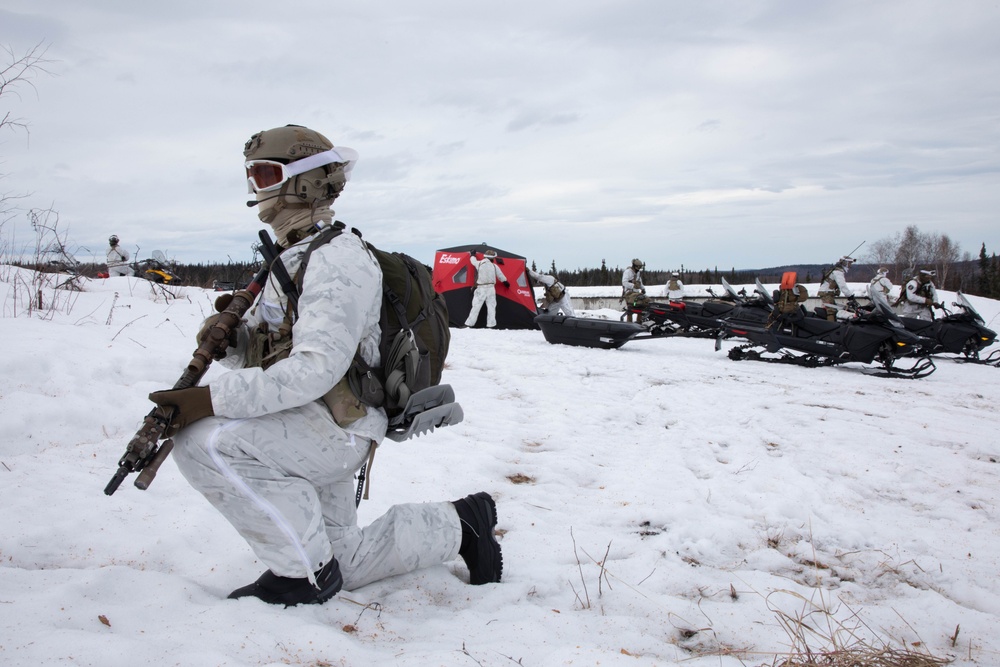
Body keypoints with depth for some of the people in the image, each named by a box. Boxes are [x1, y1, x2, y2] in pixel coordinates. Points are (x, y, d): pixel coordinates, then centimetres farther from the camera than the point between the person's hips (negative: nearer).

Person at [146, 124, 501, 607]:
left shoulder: (338, 260, -17)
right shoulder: (291, 259, 15)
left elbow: (315, 369, -29)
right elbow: (265, 350, 13)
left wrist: (213, 399, -33)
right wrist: (230, 336, -11)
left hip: (336, 427, -10)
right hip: (314, 434, 10)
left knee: (204, 442, -29)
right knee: (346, 566, 17)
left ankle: (306, 572, -15)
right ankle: (458, 526, 30)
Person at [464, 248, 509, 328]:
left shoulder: (479, 264, -2)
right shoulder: (494, 266, 1)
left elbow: (473, 261, 21)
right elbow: (501, 276, 13)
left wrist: (473, 255, 43)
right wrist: (506, 283, 31)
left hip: (481, 289, -1)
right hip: (491, 288, 1)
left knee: (476, 306, -2)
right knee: (491, 306, 7)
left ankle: (469, 324, -5)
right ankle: (490, 325, 2)